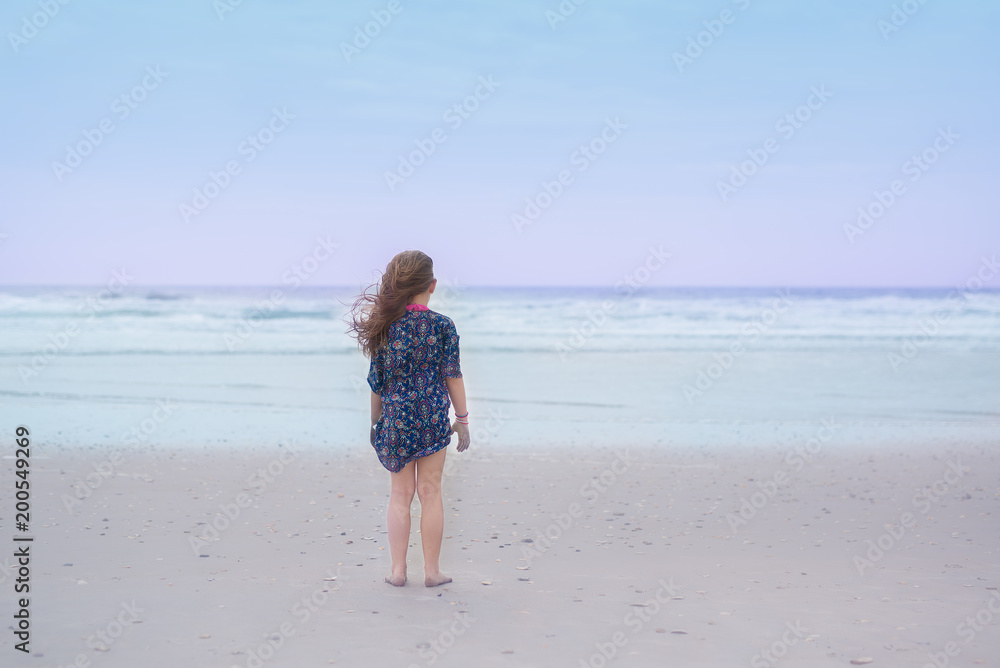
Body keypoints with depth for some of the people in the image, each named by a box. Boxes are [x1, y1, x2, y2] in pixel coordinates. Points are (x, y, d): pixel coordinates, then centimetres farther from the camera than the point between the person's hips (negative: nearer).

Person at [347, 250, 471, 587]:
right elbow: (453, 376, -3)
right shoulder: (442, 325, -6)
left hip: (396, 417, 2)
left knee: (401, 493, 11)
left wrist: (375, 422, 15)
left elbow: (377, 381, 4)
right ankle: (432, 570, 11)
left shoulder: (384, 325, -1)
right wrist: (462, 418, 6)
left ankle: (398, 569, 11)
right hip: (434, 417, -1)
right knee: (430, 491, 7)